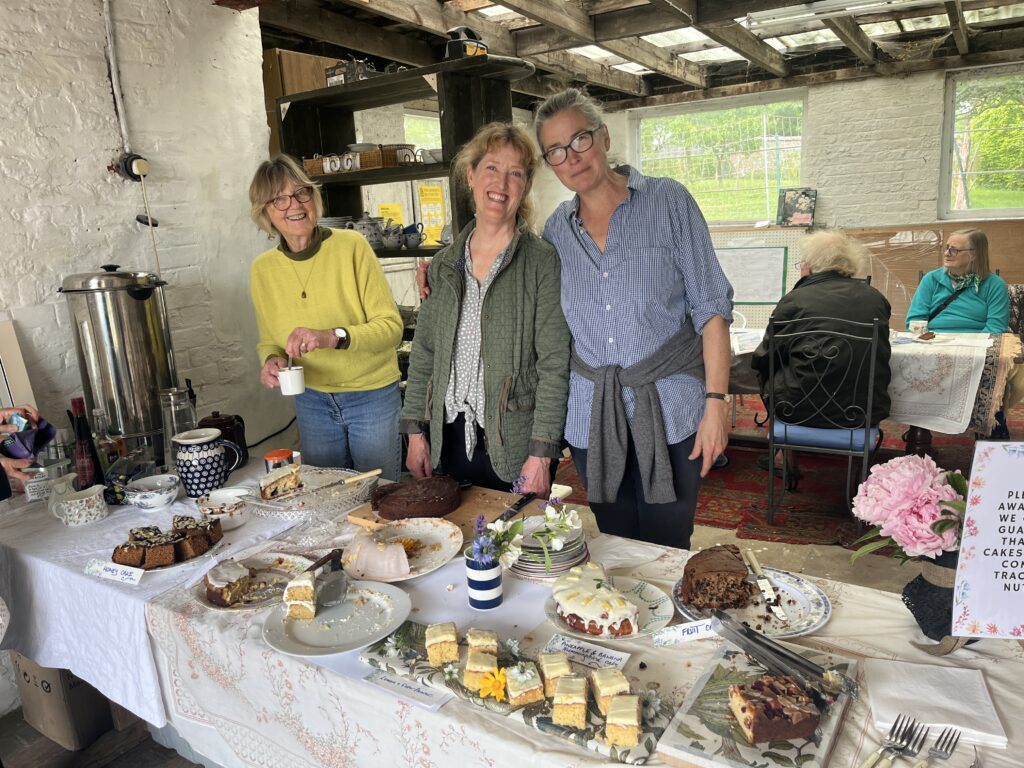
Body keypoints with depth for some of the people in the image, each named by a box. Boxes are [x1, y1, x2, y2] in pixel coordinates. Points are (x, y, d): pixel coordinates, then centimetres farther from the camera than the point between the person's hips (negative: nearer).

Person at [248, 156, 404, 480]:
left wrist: (333, 337, -30)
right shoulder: (263, 269, -1)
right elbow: (268, 341, 11)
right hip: (312, 402, 3)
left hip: (372, 396, -3)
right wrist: (272, 360, -12)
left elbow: (391, 326, -15)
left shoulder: (351, 246, -13)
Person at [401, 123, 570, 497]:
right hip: (450, 440, 4)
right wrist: (415, 431, 6)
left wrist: (541, 454, -15)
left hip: (514, 445, -4)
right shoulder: (444, 264, 7)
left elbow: (555, 364, -11)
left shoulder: (543, 262, -7)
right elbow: (423, 353, 11)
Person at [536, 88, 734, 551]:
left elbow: (710, 307, -6)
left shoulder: (667, 201, -4)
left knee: (666, 551, 6)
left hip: (670, 410, -3)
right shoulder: (557, 228, 7)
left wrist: (716, 401, -13)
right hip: (592, 416, 3)